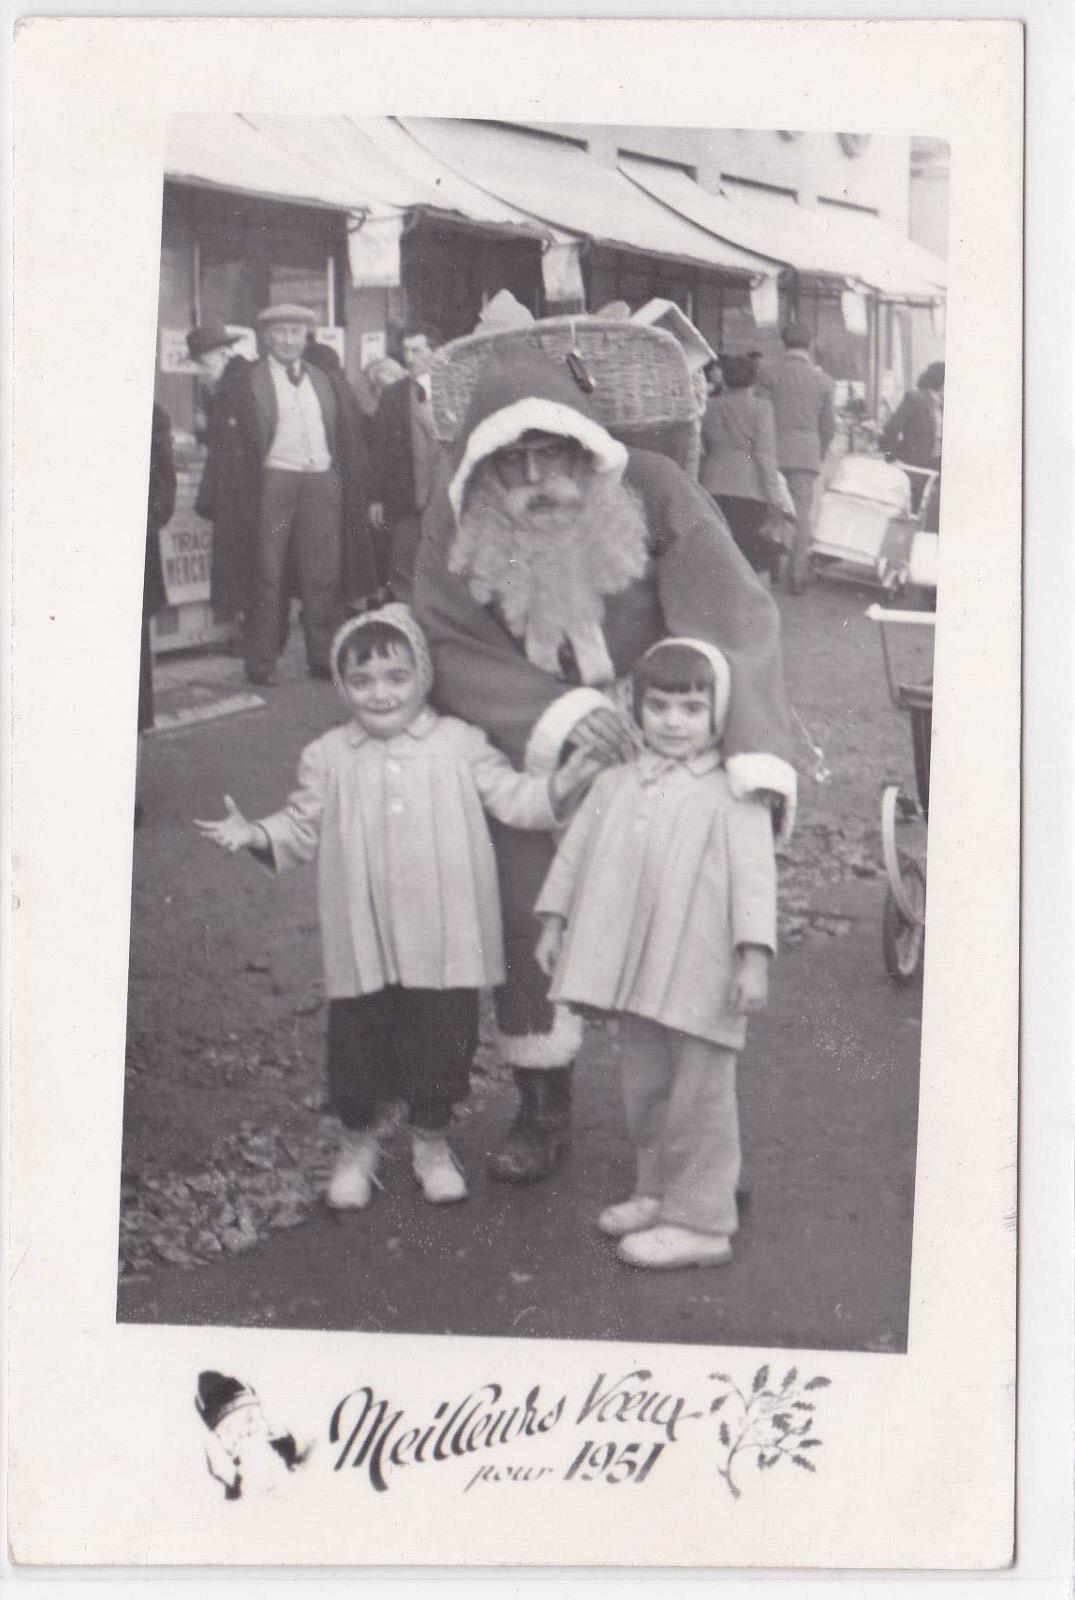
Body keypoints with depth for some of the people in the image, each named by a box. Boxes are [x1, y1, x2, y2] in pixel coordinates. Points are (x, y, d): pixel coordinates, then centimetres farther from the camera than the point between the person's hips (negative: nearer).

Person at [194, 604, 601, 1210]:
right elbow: (304, 827, 9)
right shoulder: (328, 758, 4)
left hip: (444, 939, -1)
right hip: (363, 944, 1)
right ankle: (357, 1148, 33)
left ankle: (432, 1145, 33)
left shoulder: (462, 746, 0)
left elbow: (514, 800, -2)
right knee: (357, 1045, 9)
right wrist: (257, 834, -8)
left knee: (442, 1042, 9)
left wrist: (564, 782, -17)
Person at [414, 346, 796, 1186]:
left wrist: (756, 757, -37)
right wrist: (557, 715, -31)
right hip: (528, 758, 2)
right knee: (525, 923, 1)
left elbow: (733, 619, -24)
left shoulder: (654, 492, -18)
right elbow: (457, 657, -15)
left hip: (658, 750, -1)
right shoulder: (453, 528, -11)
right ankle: (543, 1108, 23)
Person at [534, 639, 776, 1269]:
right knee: (644, 1088, 18)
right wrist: (553, 922, 16)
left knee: (700, 1097, 2)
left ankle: (700, 1222, 11)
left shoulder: (731, 798, -9)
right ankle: (656, 1193, 35)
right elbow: (575, 852, 16)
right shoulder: (615, 786, 8)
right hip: (635, 972, 6)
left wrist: (755, 956, -18)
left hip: (699, 978, -6)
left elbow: (754, 878, -12)